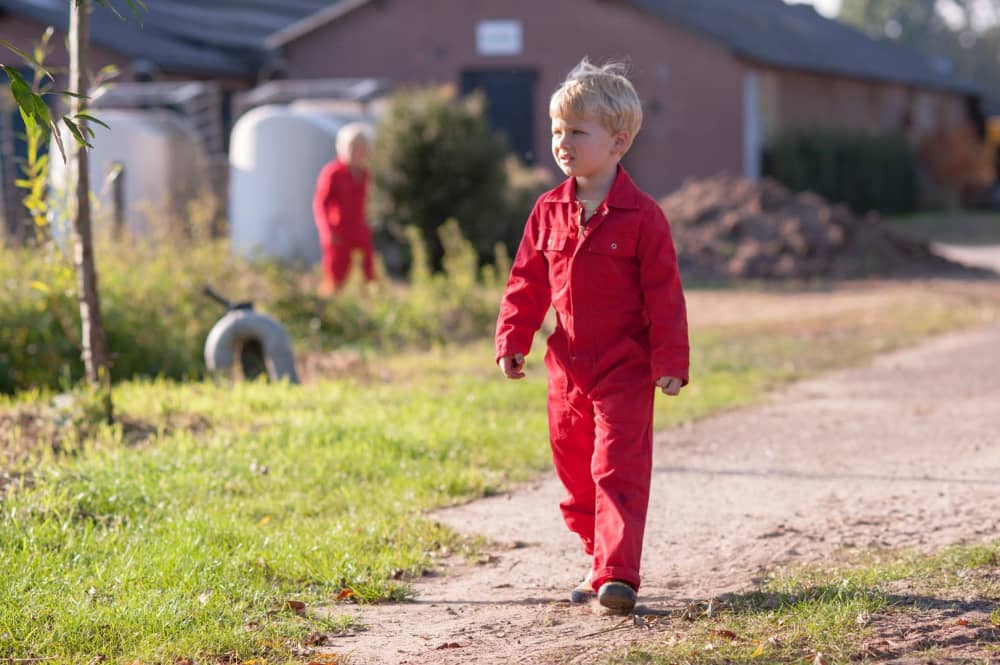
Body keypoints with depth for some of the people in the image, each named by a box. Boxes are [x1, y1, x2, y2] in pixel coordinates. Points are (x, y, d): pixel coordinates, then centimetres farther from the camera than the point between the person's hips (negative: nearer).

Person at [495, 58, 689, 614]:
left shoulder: (641, 216, -8)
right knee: (576, 473, 12)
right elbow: (527, 282, 13)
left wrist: (671, 361, -11)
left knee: (618, 471, -11)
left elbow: (664, 293, -8)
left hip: (625, 370, -6)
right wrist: (512, 341, 6)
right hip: (568, 369, 6)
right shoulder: (549, 212, 7)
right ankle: (603, 558, 26)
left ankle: (616, 574, -12)